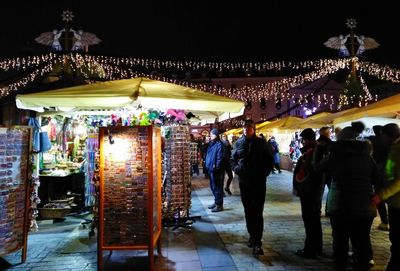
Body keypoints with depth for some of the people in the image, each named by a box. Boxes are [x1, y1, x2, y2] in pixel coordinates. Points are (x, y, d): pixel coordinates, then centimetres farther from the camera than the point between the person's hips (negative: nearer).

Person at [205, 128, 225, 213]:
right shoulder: (211, 143, 14)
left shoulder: (219, 144, -12)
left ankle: (219, 205, 7)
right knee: (213, 186, 17)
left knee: (217, 187, -2)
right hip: (210, 168, 9)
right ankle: (216, 202, 29)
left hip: (216, 170, -9)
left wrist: (216, 167, -20)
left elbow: (220, 158, -17)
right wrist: (207, 164, 10)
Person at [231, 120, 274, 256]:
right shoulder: (238, 143, 6)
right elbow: (232, 159, 16)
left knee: (257, 212, -7)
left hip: (259, 182, -3)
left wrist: (264, 173, -4)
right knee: (248, 211, 12)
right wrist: (236, 169, 0)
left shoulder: (261, 143, 1)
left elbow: (270, 160, 6)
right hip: (243, 181, 3)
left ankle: (257, 243, -6)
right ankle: (252, 236, 28)